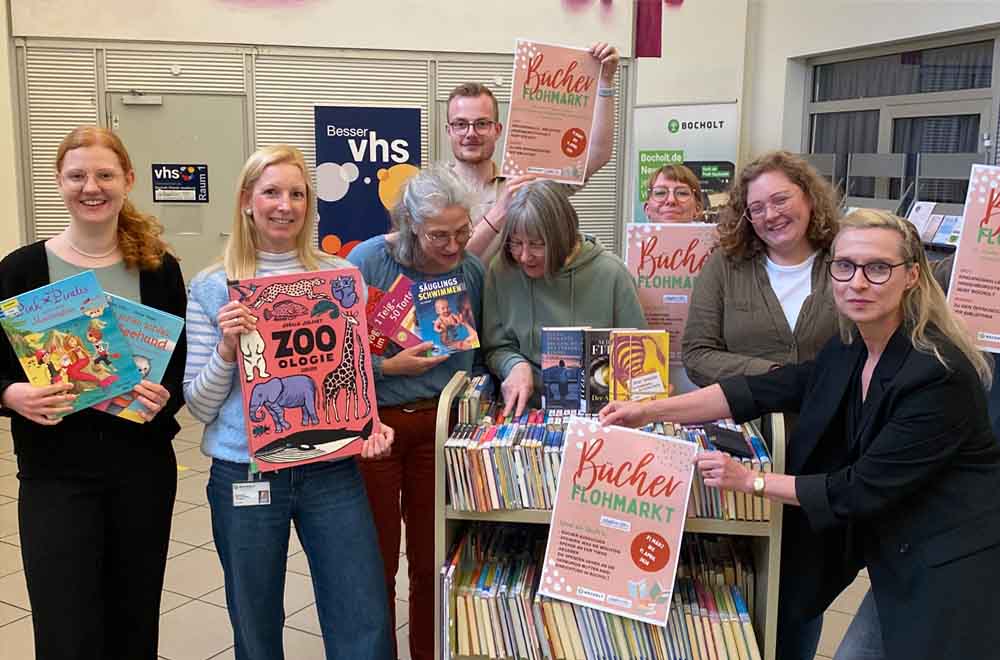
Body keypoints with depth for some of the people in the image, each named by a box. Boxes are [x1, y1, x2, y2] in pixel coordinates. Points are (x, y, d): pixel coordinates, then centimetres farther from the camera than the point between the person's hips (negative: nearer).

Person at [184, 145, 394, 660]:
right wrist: (227, 348, -17)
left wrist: (371, 423, -8)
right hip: (245, 476, 0)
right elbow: (199, 406, 0)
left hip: (332, 470, 1)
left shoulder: (340, 276, 2)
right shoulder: (212, 288, -1)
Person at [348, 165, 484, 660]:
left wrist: (465, 338, -9)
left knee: (433, 559, 13)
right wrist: (390, 367, -22)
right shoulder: (368, 261, -13)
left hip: (438, 423, 3)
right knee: (376, 562, 9)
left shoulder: (471, 269, -1)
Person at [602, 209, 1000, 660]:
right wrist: (650, 411, -8)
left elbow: (863, 489, -22)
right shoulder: (850, 350, 0)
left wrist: (751, 481, -16)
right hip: (900, 556, 8)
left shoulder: (939, 374, -25)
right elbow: (766, 390, -2)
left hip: (954, 566, -7)